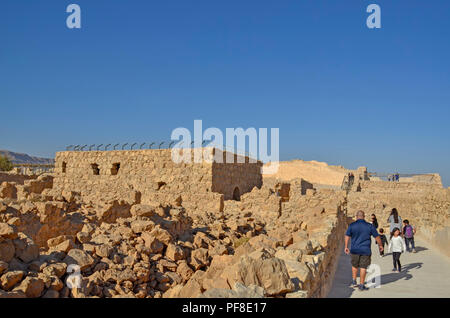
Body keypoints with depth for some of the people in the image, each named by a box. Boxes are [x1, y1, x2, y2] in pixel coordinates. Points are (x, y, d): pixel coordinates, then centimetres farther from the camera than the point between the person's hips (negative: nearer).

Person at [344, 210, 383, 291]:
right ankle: (361, 285, 7)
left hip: (355, 250, 1)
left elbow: (347, 236, -6)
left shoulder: (352, 225, -2)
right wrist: (380, 245, 18)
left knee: (354, 265, 20)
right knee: (363, 267, 4)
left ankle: (354, 281, 22)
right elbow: (377, 237, 4)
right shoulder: (369, 226, -2)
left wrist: (346, 247, -1)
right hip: (365, 250, -1)